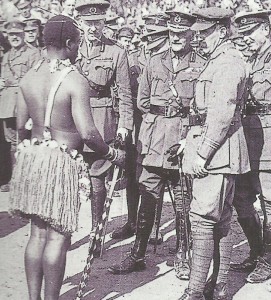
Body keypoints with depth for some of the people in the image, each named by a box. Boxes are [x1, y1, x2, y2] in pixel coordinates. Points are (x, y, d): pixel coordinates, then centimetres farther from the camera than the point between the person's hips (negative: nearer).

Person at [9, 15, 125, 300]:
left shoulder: (28, 77, 5)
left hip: (31, 156, 7)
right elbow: (88, 134, -19)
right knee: (57, 237, 2)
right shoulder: (75, 81, -14)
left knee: (37, 233, 15)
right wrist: (112, 154, -3)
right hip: (62, 162, -7)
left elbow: (20, 125, 11)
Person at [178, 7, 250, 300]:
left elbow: (223, 114, -20)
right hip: (210, 148, 10)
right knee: (221, 220, 13)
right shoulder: (216, 62, 20)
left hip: (218, 148, -10)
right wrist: (190, 142, 17)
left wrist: (202, 153, -21)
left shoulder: (229, 61, -12)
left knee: (203, 218, -11)